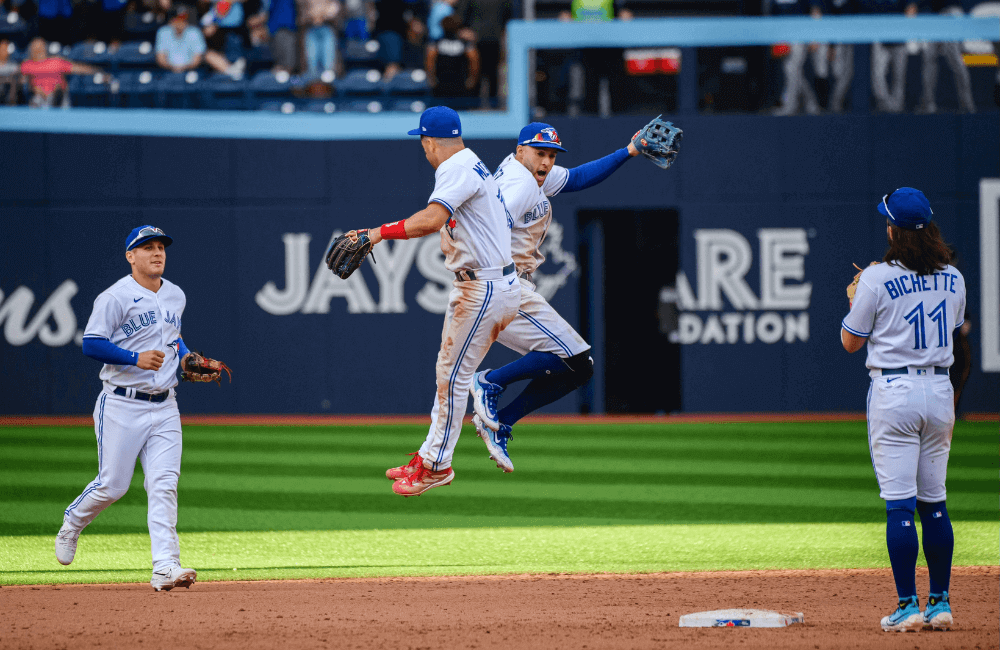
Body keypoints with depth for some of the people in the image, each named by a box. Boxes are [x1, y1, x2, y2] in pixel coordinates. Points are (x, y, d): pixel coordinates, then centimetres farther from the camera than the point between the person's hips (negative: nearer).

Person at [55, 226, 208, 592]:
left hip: (164, 407, 5)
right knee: (112, 485, 0)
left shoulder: (175, 296, 12)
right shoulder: (116, 297, -10)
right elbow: (91, 344, -15)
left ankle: (165, 567, -15)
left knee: (164, 486, -7)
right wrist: (136, 358, -24)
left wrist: (185, 356, 9)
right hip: (122, 406, -5)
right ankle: (71, 525, 30)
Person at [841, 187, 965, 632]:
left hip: (894, 391, -5)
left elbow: (851, 341, -2)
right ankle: (940, 603, 14)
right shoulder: (953, 279, 5)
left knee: (899, 503, -4)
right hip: (940, 391, 5)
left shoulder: (877, 279, -11)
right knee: (934, 502, 12)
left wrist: (855, 301, 15)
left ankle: (908, 607, -7)